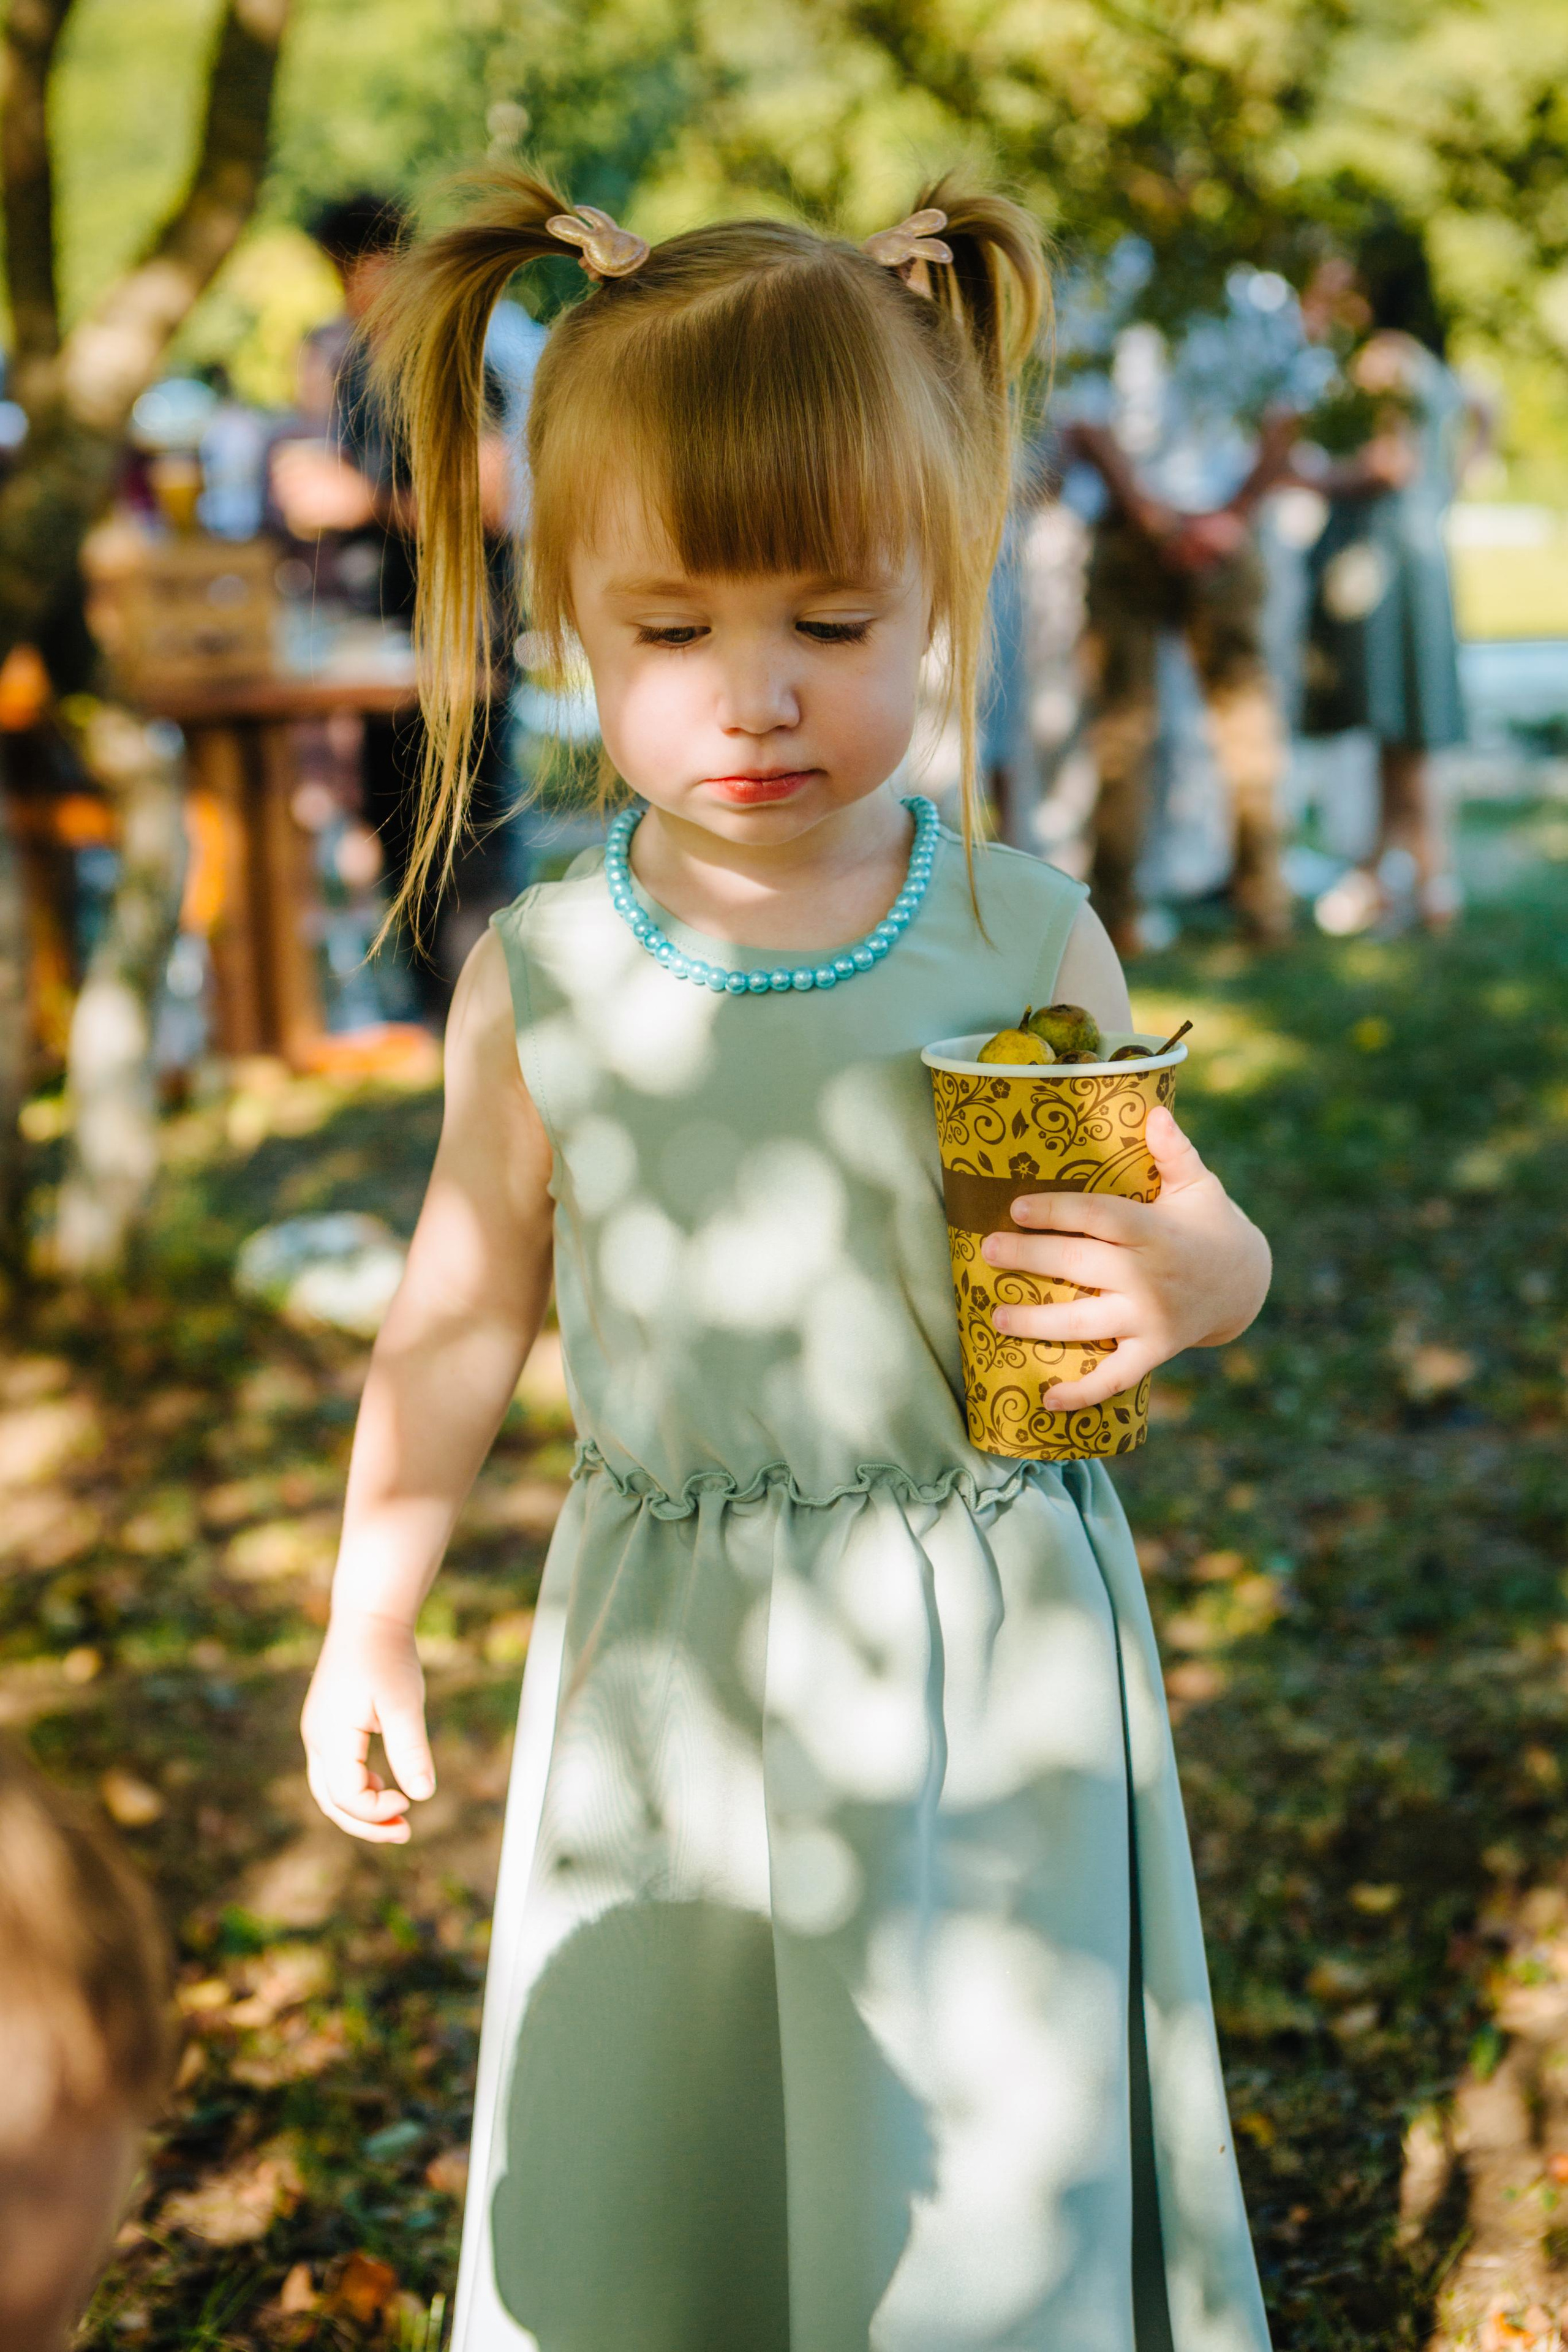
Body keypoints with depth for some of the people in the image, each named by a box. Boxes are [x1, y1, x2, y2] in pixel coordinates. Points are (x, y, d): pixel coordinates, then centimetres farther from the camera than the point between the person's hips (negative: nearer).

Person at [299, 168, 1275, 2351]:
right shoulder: (539, 981, -4)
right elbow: (463, 1317, 8)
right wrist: (370, 1623, 14)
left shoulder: (1026, 939, -6)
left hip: (997, 1653, -1)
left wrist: (1174, 1280, -19)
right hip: (671, 1661, 1)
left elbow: (1194, 1226, 5)